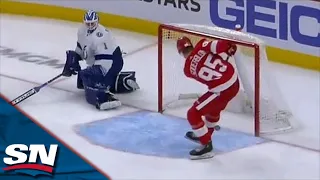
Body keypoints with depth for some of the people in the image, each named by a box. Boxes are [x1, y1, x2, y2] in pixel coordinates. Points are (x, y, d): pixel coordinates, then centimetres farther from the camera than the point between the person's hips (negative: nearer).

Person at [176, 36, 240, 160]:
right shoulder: (201, 46, 0)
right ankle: (205, 134, 51)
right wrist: (230, 48, 6)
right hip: (234, 81, 6)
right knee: (214, 107, 32)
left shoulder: (188, 69, 1)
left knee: (193, 114, 5)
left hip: (222, 90, -6)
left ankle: (206, 146, 9)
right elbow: (221, 45, -15)